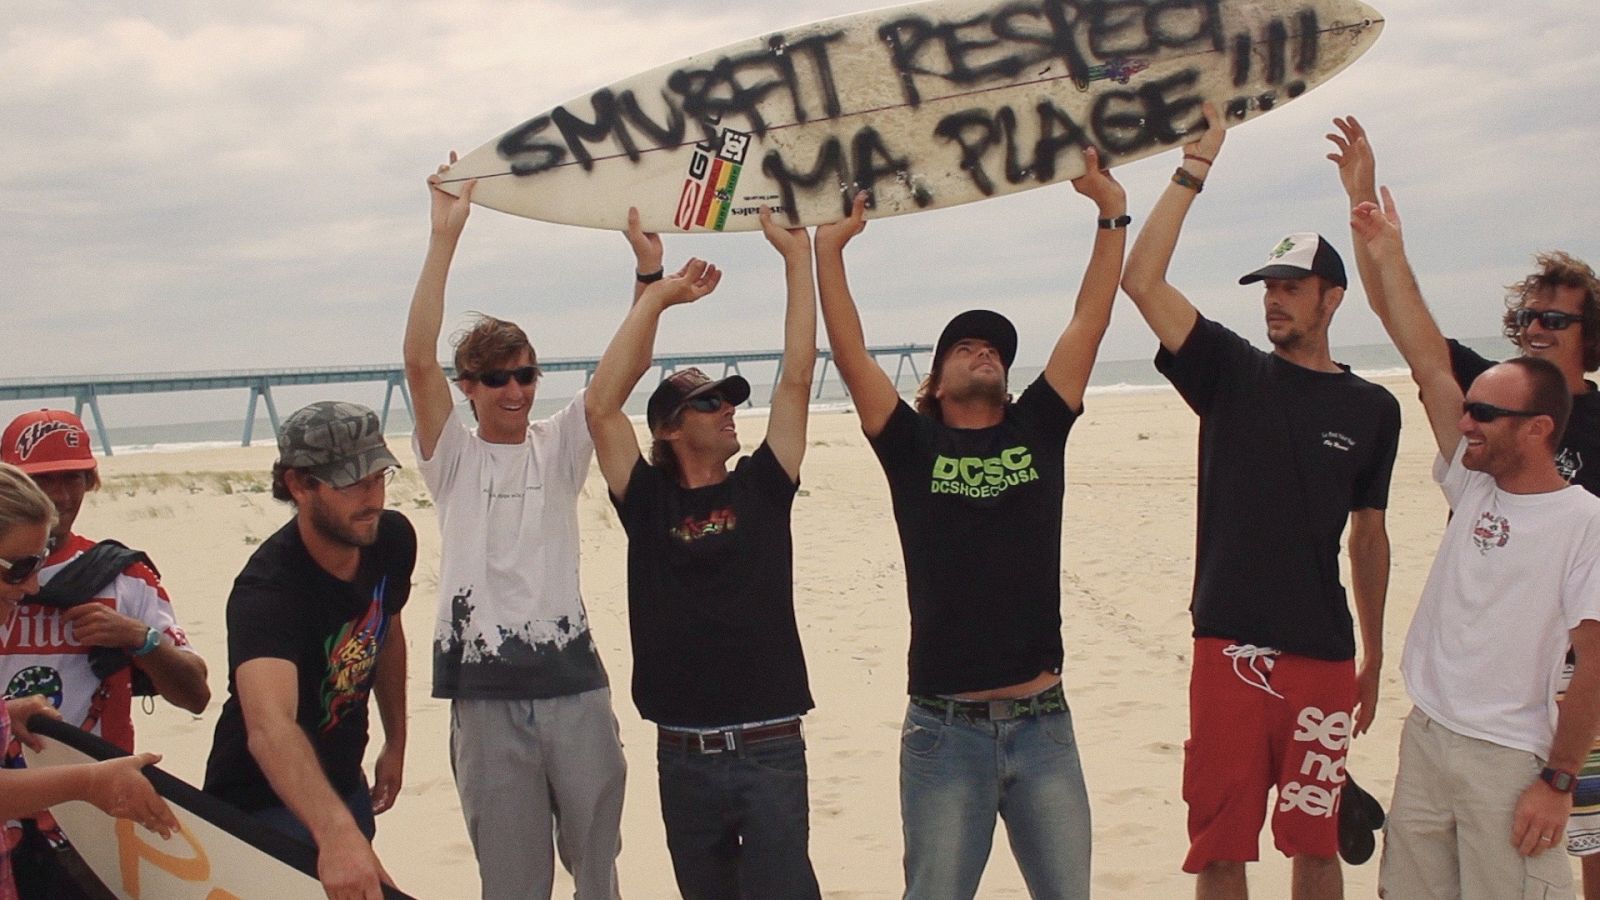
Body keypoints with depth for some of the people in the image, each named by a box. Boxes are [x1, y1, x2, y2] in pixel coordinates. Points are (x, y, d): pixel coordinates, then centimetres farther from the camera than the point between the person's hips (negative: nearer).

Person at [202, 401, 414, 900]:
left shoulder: (393, 539, -8)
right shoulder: (267, 589, -31)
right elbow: (269, 727, -47)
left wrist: (395, 742, 18)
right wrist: (335, 831, -62)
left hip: (343, 784, 7)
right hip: (269, 803, -7)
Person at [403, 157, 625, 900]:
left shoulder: (559, 447, 9)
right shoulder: (453, 457, 4)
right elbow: (418, 359, -9)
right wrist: (445, 236, -14)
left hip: (574, 682, 2)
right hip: (486, 695, -1)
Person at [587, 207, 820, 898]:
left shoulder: (760, 487, 5)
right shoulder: (648, 502, 3)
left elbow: (796, 380, 0)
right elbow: (601, 406, -8)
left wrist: (798, 255, -2)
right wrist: (656, 293, -6)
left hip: (770, 751, -1)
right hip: (682, 756, 1)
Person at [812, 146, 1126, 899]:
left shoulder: (1038, 427, 9)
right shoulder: (913, 445, 4)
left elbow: (1090, 319, 7)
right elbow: (850, 352, -3)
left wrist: (1112, 217, 5)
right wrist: (828, 251, -4)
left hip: (1042, 723, 2)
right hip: (945, 729, -2)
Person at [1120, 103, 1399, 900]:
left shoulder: (1371, 409, 8)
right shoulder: (1233, 373, 4)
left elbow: (1368, 535, 15)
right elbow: (1142, 280, -8)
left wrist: (1374, 654, 17)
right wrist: (1194, 172, -9)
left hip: (1323, 658, 1)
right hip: (1230, 649, -1)